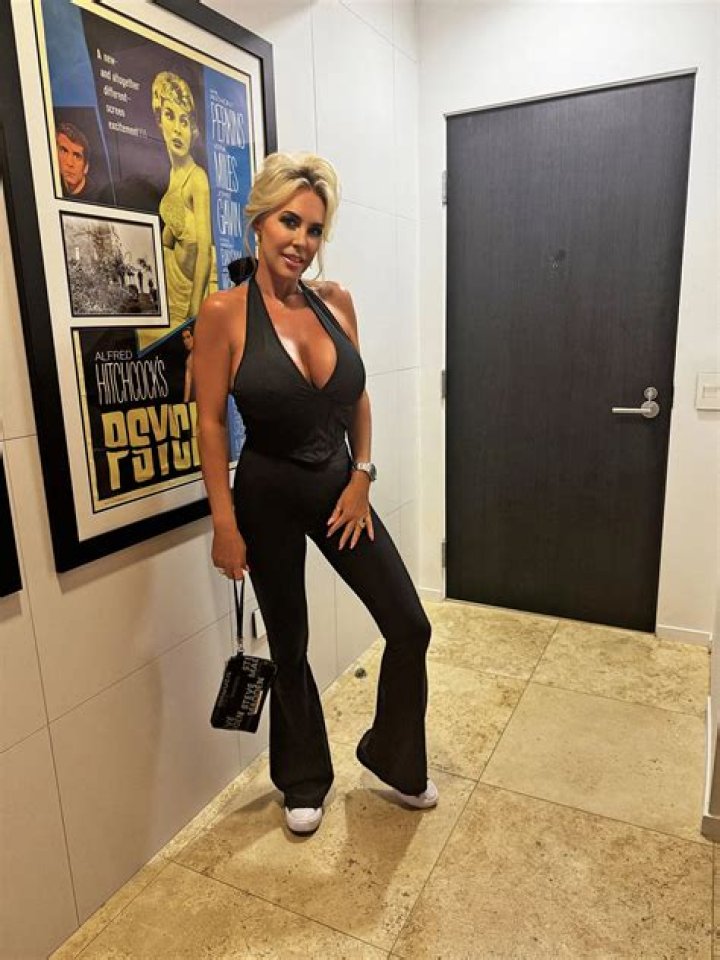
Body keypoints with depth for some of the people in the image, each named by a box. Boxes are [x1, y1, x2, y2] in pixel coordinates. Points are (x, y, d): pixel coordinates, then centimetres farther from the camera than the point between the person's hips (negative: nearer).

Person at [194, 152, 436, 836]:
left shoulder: (336, 301, 0)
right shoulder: (225, 313, -13)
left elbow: (357, 398, 7)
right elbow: (211, 423, -11)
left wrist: (361, 480, 0)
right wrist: (225, 526, -12)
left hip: (341, 488, 4)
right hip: (268, 496, -4)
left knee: (409, 628, 6)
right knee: (288, 647, 13)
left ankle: (393, 757, 34)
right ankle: (304, 784, 39)